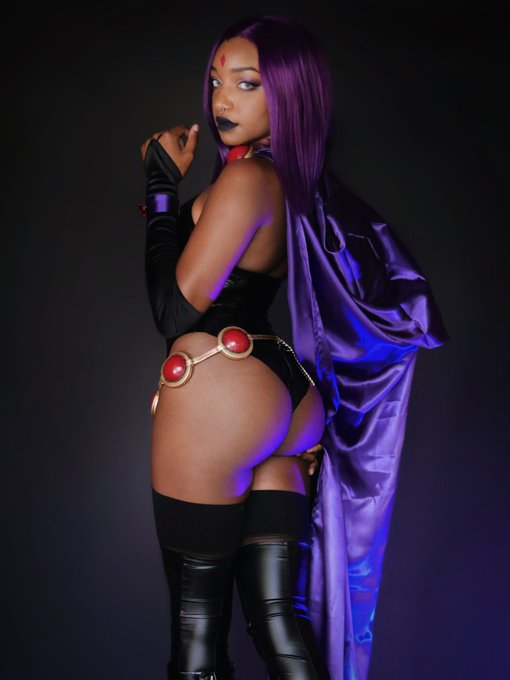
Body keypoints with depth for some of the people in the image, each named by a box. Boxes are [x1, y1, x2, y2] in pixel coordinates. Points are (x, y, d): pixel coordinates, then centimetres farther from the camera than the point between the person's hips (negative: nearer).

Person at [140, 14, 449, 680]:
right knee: (278, 615, 10)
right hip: (291, 400, 9)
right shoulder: (303, 183, 15)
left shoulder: (244, 177, -11)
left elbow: (177, 308, -11)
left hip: (218, 394, -9)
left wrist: (163, 188, -3)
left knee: (197, 618, 3)